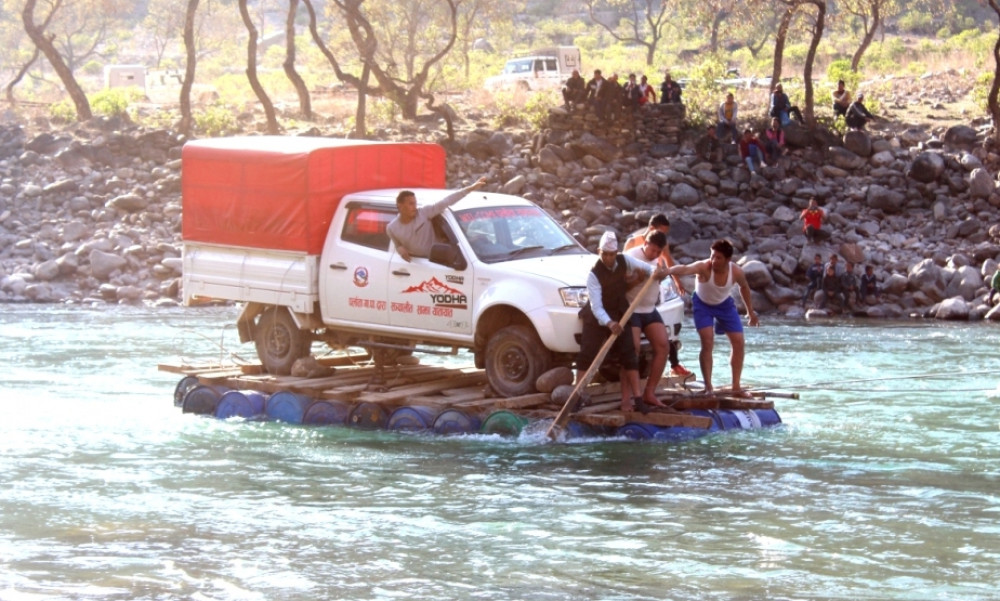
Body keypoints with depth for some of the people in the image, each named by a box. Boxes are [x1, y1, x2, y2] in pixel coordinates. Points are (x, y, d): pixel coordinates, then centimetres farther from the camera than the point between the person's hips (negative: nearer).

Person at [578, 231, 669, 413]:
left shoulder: (624, 261, -10)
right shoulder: (594, 274, -24)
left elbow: (645, 267, 4)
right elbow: (596, 306, -30)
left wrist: (655, 272, -21)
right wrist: (609, 323, -46)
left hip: (619, 316, 4)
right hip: (597, 318, -4)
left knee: (629, 355, -1)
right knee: (587, 355, -8)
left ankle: (636, 398, 1)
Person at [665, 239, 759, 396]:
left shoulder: (736, 272, -24)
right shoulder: (704, 267, -36)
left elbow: (744, 287, 0)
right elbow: (685, 269, -57)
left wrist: (750, 311, 10)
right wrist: (668, 270, -79)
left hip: (725, 304, 4)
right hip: (703, 304, -4)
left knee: (738, 342, 1)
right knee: (707, 343, -17)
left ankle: (736, 386, 13)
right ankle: (708, 387, -11)